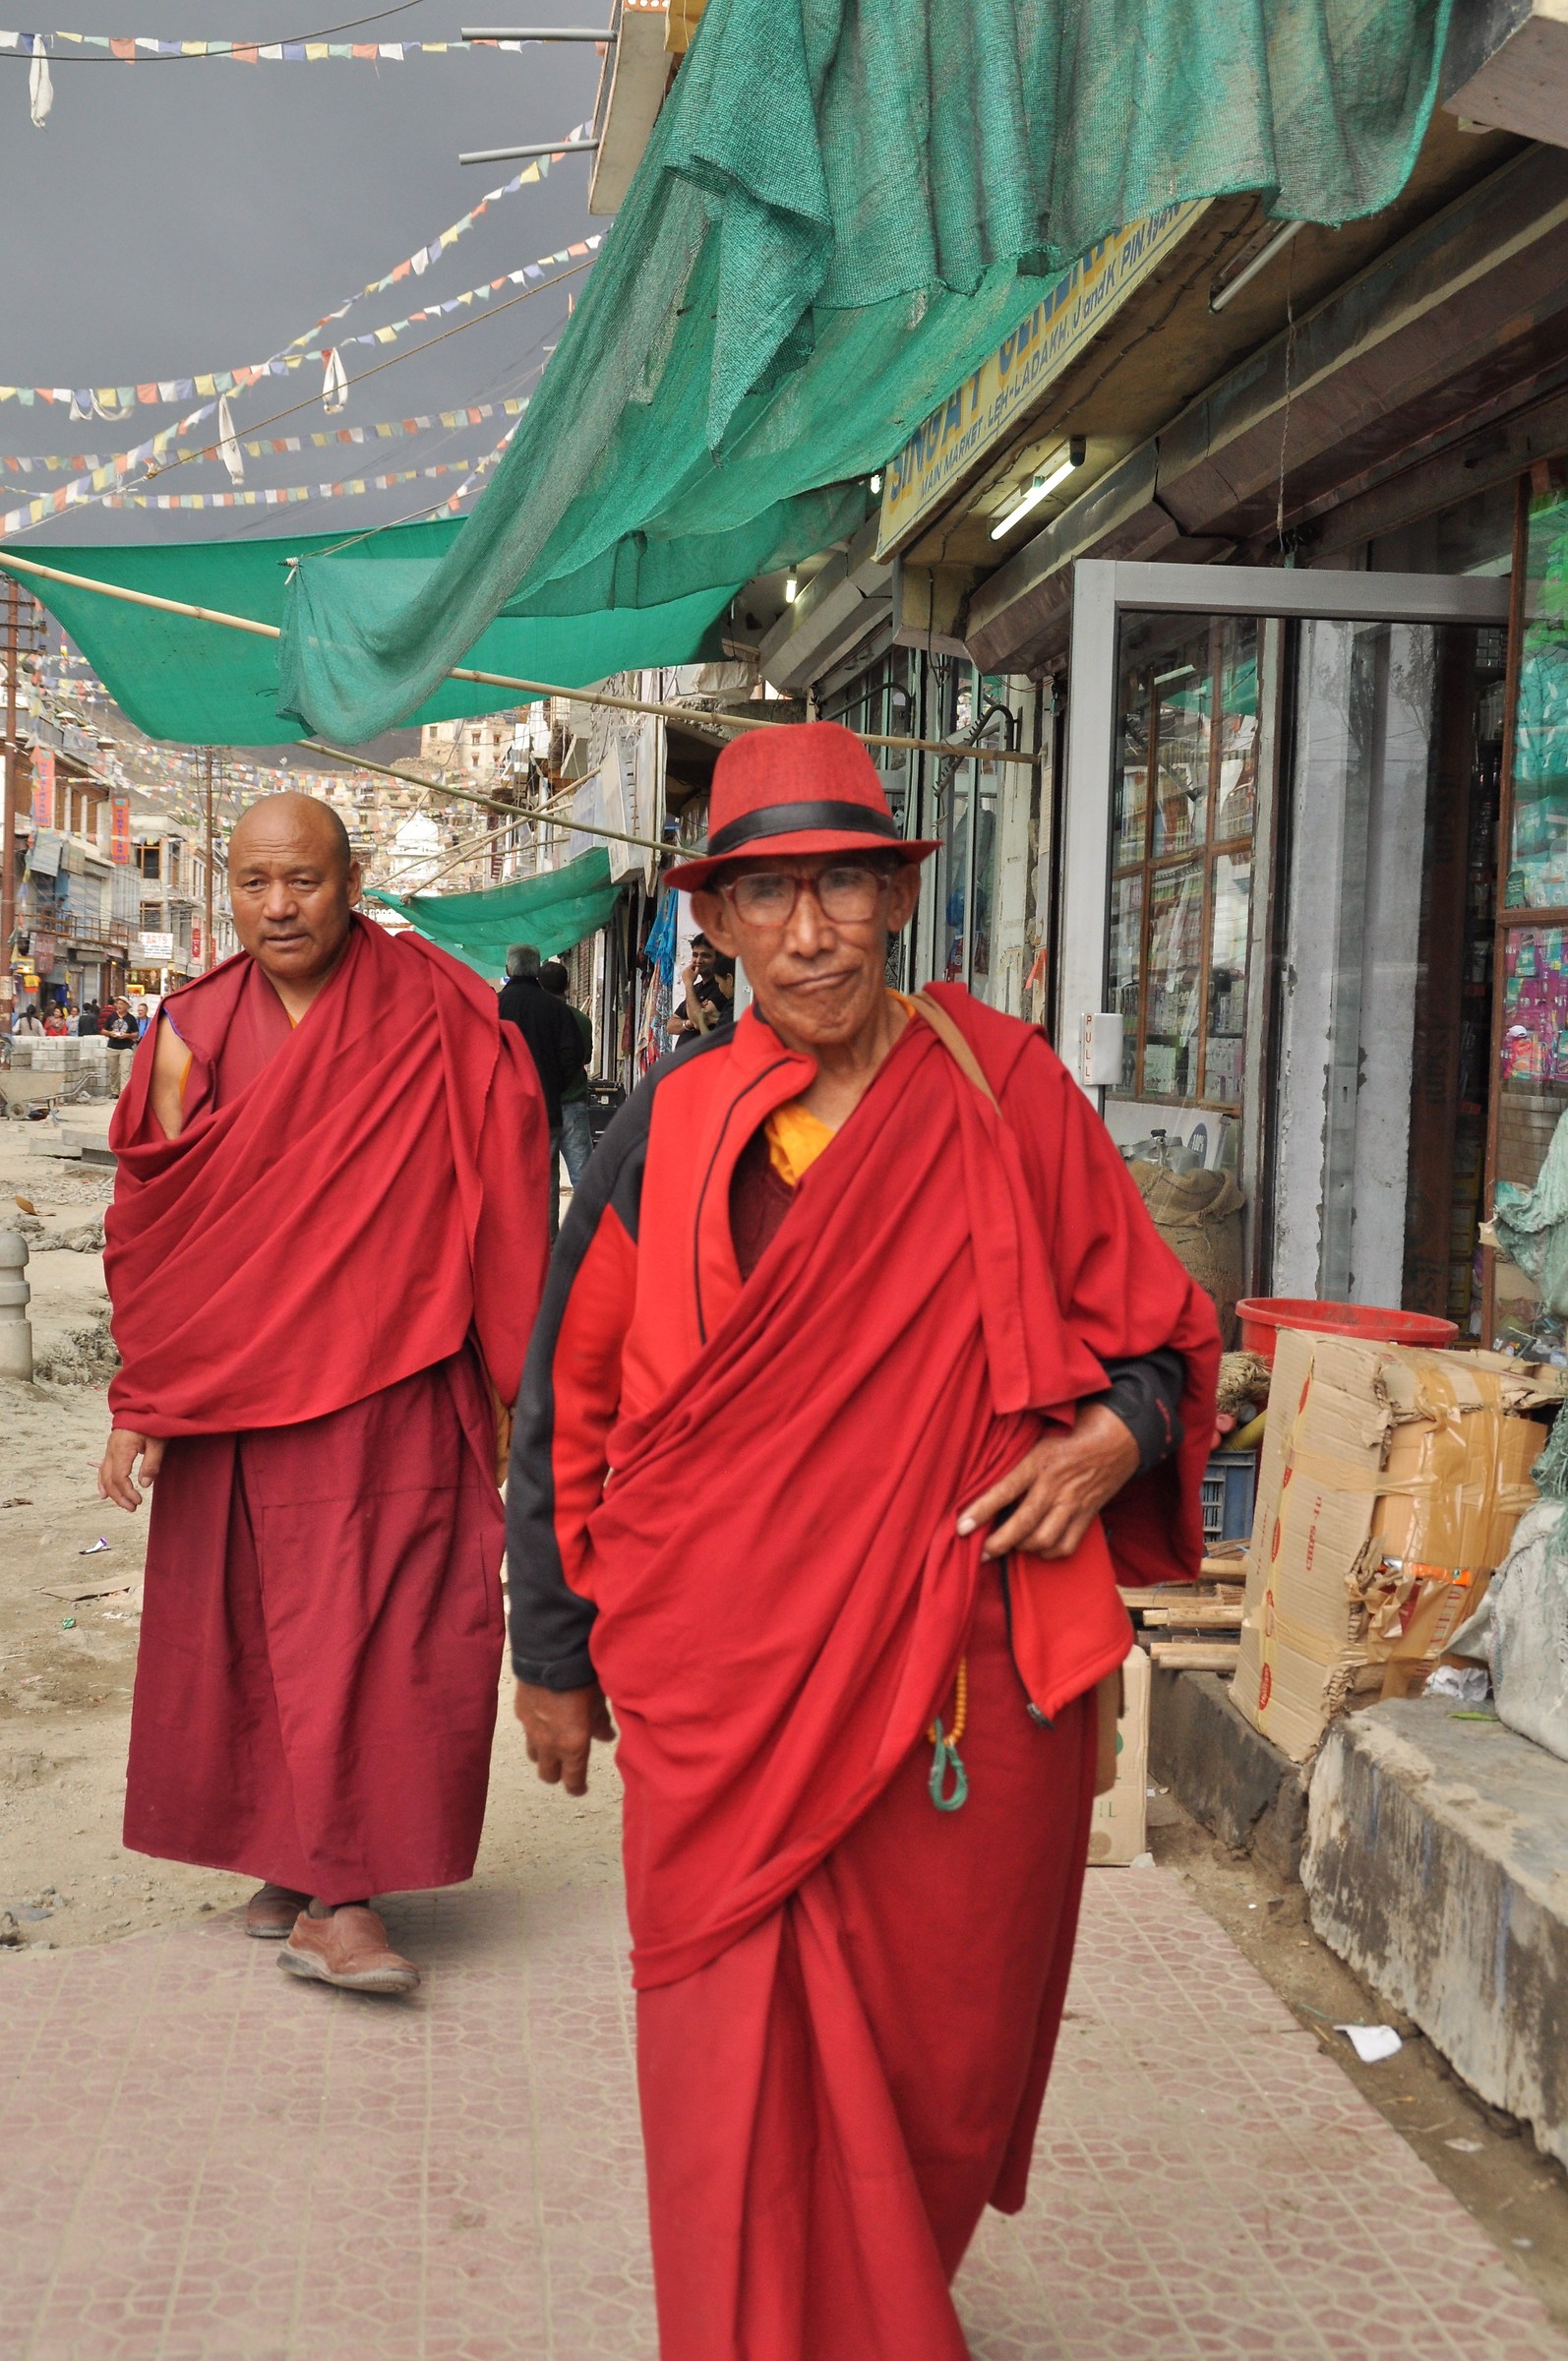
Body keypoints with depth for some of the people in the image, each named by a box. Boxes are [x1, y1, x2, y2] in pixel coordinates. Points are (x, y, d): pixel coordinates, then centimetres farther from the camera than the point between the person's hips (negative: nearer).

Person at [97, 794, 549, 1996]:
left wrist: (516, 1380, -5)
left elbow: (498, 1202, -2)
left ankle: (338, 1895, 5)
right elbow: (154, 1229, 6)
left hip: (390, 1394, -2)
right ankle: (290, 1859, 25)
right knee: (247, 1625, 8)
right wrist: (143, 1409, 4)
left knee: (382, 1622, -4)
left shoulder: (438, 1019, -4)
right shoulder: (194, 1035, 3)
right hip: (235, 1390, 2)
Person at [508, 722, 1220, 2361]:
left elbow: (1153, 1334, 8)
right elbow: (567, 1396, 8)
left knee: (943, 2052, 15)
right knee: (745, 2079, 1)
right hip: (729, 1688, 0)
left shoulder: (1002, 1090, -1)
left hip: (974, 1675, 1)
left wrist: (1108, 1438, -14)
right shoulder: (672, 1129, 0)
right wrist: (556, 1657, 11)